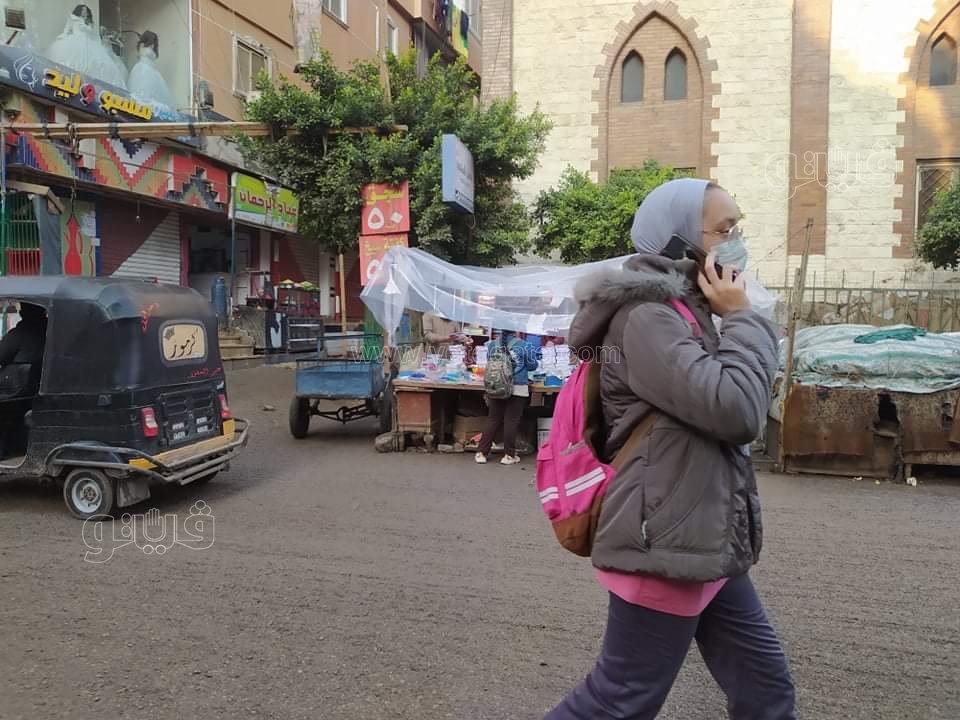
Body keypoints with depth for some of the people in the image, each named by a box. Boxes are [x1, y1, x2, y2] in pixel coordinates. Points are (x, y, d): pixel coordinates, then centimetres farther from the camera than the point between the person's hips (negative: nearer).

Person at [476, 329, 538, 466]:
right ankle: (509, 455, 9)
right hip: (517, 388, -3)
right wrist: (532, 351, 20)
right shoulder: (524, 346, -7)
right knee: (512, 422, 4)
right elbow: (532, 366, 2)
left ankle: (481, 453, 11)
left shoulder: (492, 345, 2)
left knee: (493, 420, 10)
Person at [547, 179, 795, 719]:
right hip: (667, 548, -10)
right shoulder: (646, 316, -17)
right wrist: (743, 318, -13)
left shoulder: (688, 311, 15)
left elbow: (738, 409, 22)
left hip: (707, 545, 10)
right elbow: (735, 411, -25)